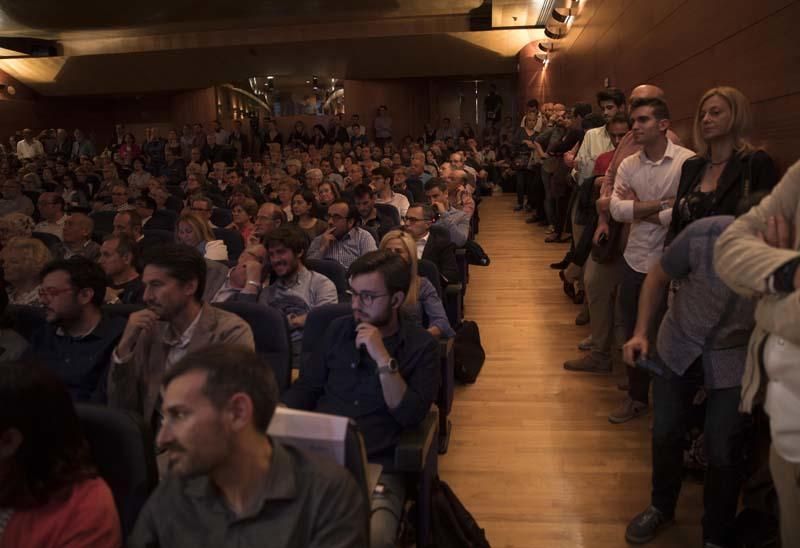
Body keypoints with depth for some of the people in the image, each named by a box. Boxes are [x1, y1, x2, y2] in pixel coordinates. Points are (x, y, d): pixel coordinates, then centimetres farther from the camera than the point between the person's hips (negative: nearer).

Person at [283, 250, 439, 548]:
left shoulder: (421, 345, 1)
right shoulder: (338, 329, 10)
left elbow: (411, 415, -9)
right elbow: (306, 387, 13)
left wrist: (384, 359, -17)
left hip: (377, 465, -3)